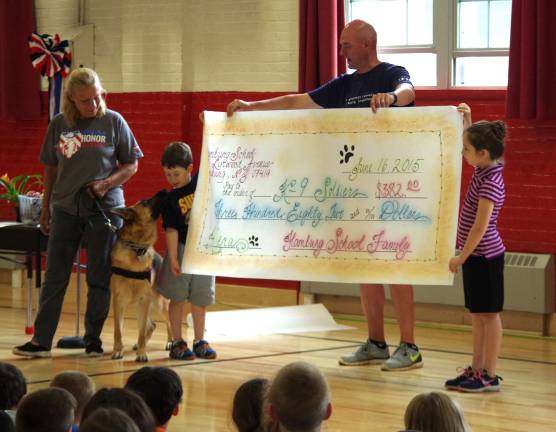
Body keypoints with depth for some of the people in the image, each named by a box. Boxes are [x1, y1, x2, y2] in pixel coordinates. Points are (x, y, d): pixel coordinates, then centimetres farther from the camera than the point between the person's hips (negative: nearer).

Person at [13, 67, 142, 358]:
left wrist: (105, 184, -13)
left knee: (99, 278, 3)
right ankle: (41, 341, 4)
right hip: (65, 208, 2)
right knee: (54, 277, 1)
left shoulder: (113, 122, -2)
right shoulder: (59, 125, 3)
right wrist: (45, 209, 13)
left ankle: (93, 340, 13)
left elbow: (131, 165, 2)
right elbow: (51, 170, 11)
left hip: (105, 208, -2)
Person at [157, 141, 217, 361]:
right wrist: (172, 259, -15)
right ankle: (177, 342, 10)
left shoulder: (202, 182, -1)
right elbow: (171, 230, -11)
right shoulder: (171, 199, -7)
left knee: (200, 298, 9)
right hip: (181, 250, -2)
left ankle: (199, 341, 19)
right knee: (177, 297, 2)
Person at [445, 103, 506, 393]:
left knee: (488, 314, -3)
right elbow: (473, 142, 27)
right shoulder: (484, 168, 3)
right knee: (477, 315, 13)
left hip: (484, 256, -9)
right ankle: (476, 370, 20)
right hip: (477, 254, 9)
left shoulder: (489, 183, -22)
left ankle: (490, 376, 3)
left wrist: (461, 258, -18)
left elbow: (480, 227, -23)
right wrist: (466, 121, 18)